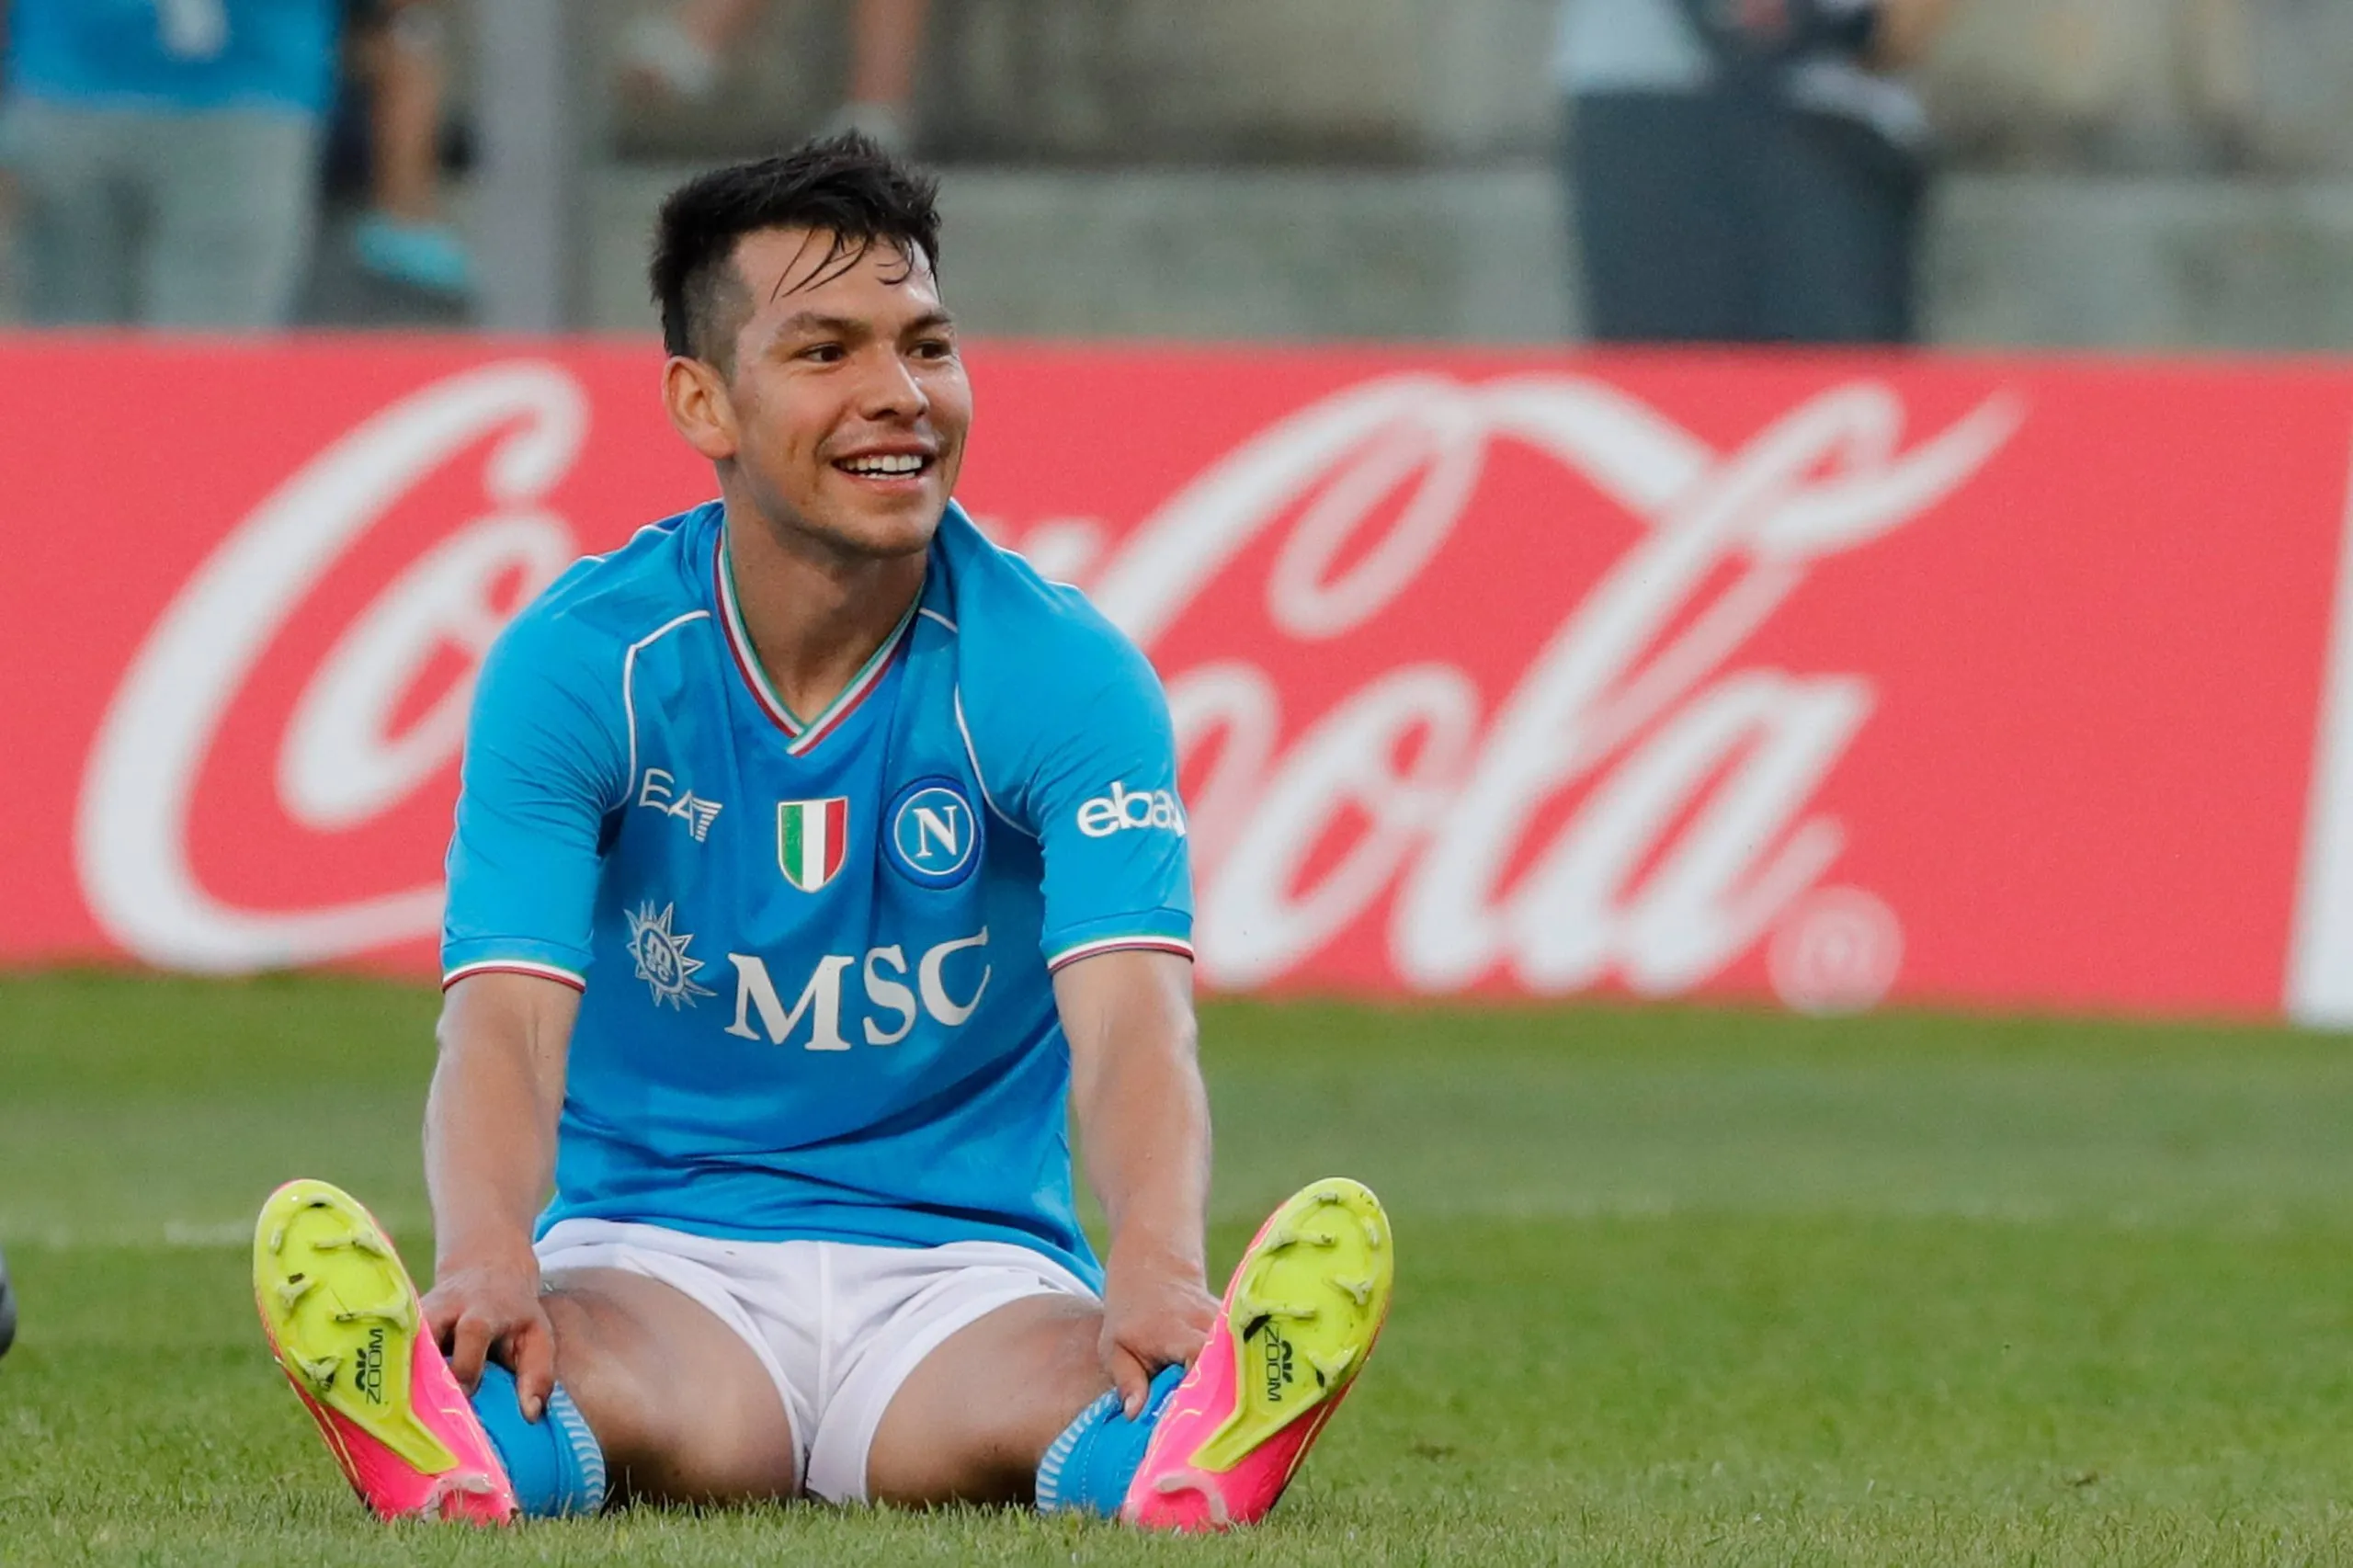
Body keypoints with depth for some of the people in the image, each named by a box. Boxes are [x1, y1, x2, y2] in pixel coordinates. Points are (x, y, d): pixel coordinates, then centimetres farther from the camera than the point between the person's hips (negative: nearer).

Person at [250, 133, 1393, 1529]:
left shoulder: (1062, 670, -6)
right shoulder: (576, 663, -5)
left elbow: (1130, 1019, -20)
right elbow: (507, 1016, -16)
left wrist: (1161, 1268, -44)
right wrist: (487, 1263, -40)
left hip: (962, 1262, 1)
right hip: (656, 1243, 0)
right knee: (696, 1433, -39)